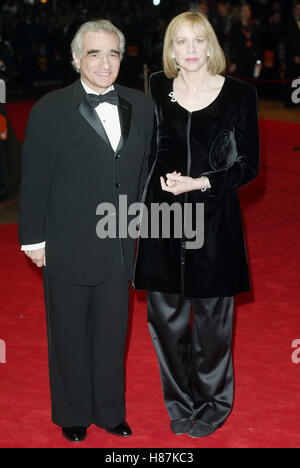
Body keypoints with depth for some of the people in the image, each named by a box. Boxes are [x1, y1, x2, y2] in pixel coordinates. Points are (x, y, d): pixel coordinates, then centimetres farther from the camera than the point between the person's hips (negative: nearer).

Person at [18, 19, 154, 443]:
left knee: (112, 331, 15)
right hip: (68, 245, -3)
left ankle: (109, 411, 32)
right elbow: (35, 178, -7)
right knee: (70, 334, 12)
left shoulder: (141, 106, 3)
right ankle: (73, 415, 30)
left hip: (120, 245, 3)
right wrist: (33, 237, -7)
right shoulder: (51, 110, -8)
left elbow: (147, 168, 8)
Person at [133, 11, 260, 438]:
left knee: (212, 319, 6)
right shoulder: (158, 87, 6)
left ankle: (212, 406, 25)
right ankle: (180, 404, 27)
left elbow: (249, 164, -3)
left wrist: (202, 183, -15)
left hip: (214, 218, -3)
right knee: (165, 315, 9)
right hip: (163, 217, 3)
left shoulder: (239, 94, -3)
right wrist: (165, 177, 6)